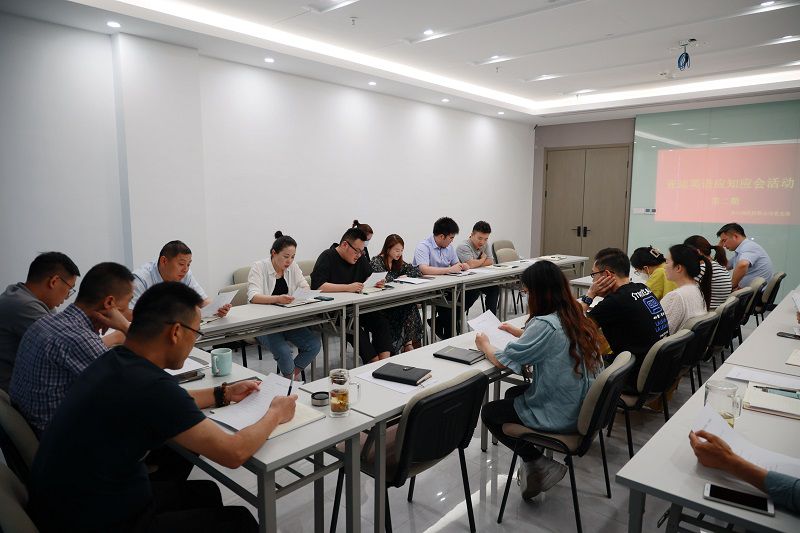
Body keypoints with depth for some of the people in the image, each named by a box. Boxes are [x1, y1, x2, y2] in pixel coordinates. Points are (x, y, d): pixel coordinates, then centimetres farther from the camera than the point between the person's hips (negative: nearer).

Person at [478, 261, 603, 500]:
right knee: (512, 393, 28)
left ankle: (539, 464, 7)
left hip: (561, 416, -8)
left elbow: (502, 360, -18)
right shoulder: (576, 318, 0)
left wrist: (484, 345, 1)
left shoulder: (545, 325, -26)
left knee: (489, 412, 12)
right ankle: (534, 463, 22)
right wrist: (518, 332, 20)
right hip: (582, 407, 9)